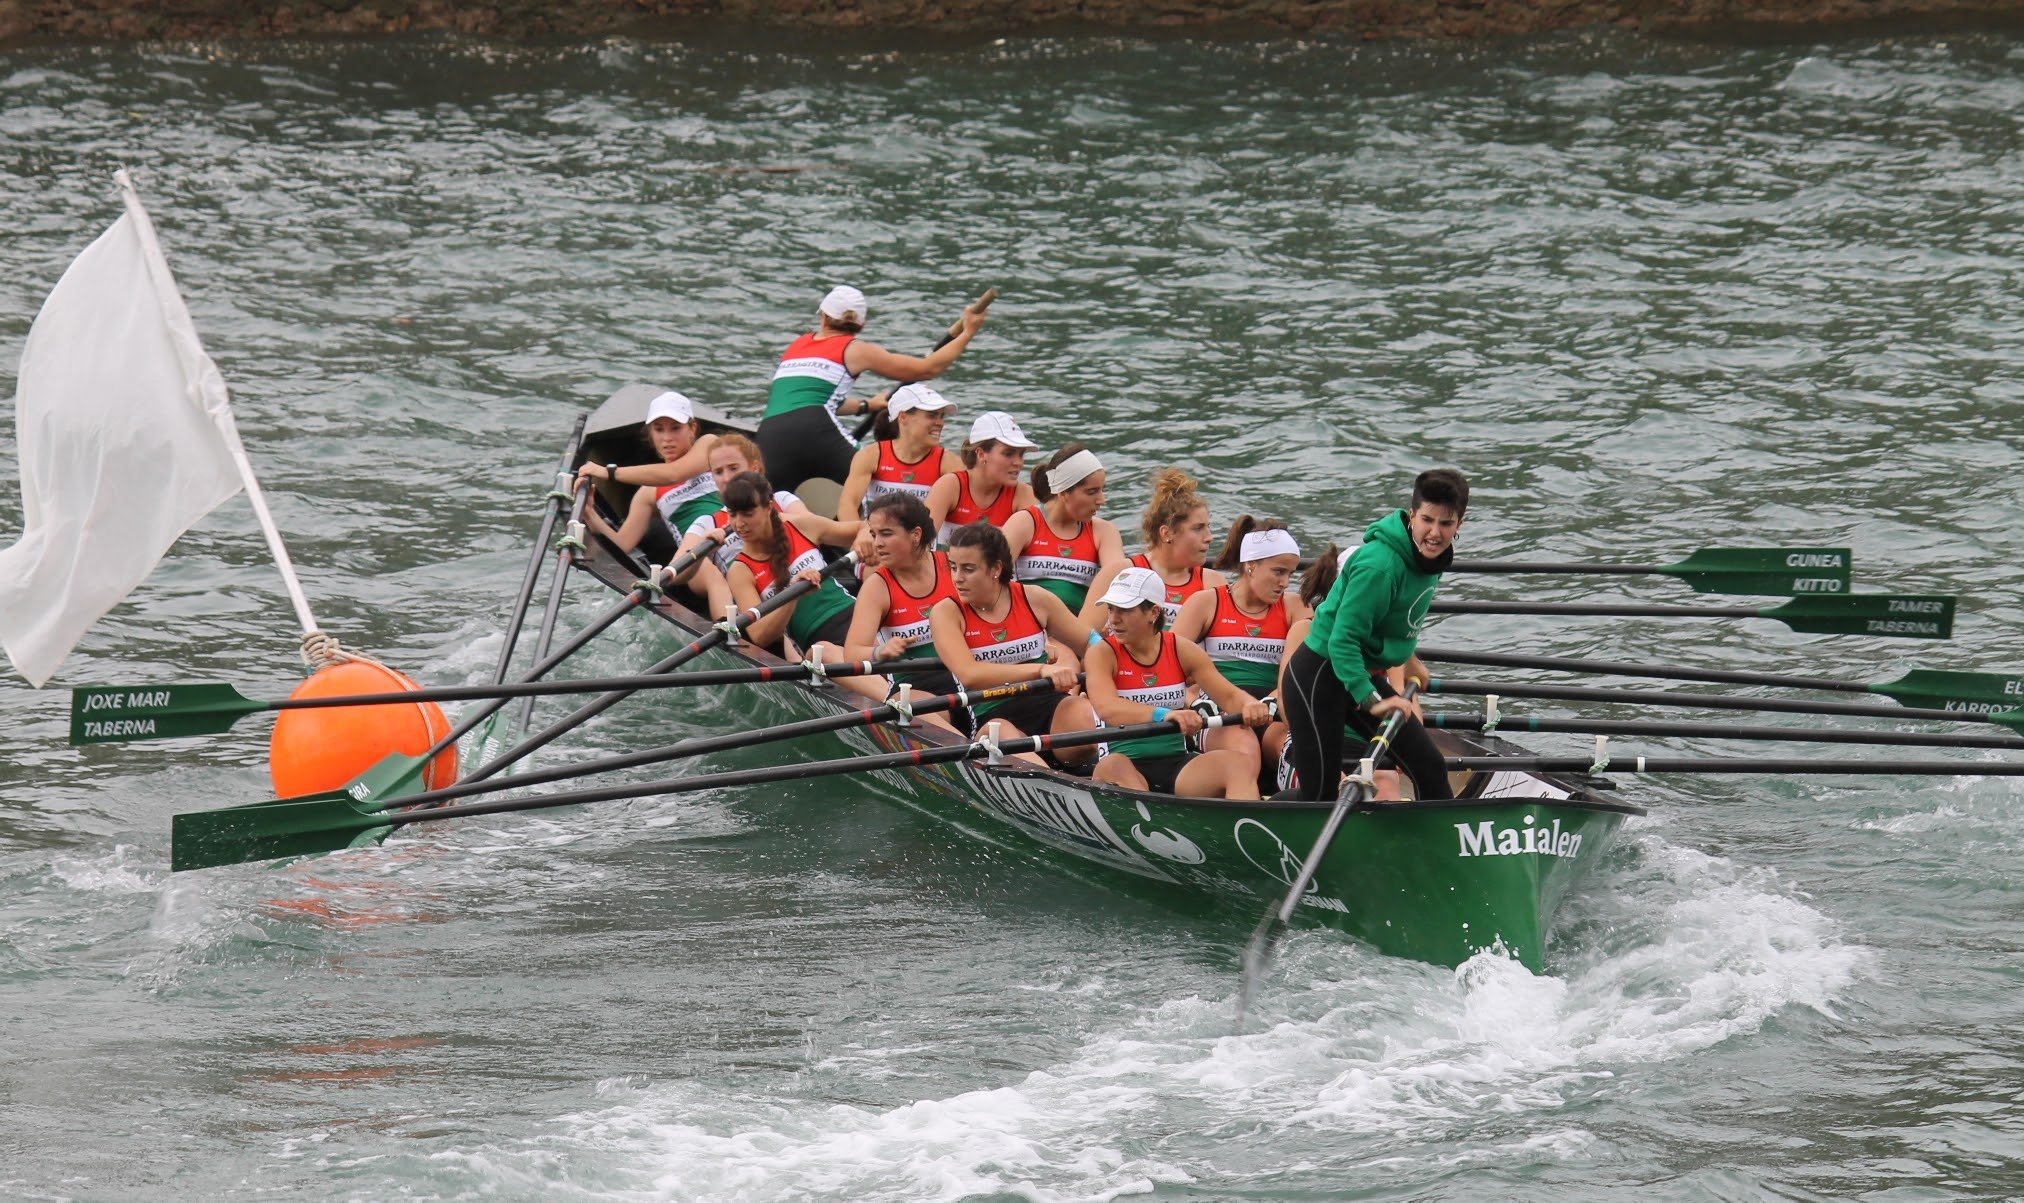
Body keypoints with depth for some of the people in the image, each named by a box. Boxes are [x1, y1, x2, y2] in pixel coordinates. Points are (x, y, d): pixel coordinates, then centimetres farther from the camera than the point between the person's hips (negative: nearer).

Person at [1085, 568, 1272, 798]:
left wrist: (1248, 706, -21)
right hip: (1128, 767, -3)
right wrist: (1163, 714, -37)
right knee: (1112, 766, -38)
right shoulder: (1102, 653, -1)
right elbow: (1106, 708, -20)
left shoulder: (1183, 652, 10)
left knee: (1240, 764, -24)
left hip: (1178, 767, 3)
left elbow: (1229, 696, 5)